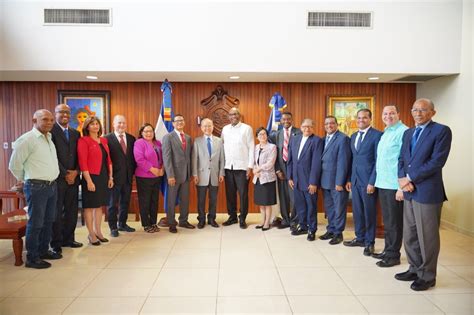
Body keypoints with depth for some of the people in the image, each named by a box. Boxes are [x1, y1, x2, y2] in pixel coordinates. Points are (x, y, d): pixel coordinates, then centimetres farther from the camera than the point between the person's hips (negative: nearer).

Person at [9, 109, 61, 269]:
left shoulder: (49, 138, 12)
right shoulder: (27, 139, -12)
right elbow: (14, 164, -9)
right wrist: (24, 179, 4)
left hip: (52, 185, 8)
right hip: (36, 187, -8)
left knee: (48, 220, 15)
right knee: (35, 223, 0)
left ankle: (44, 250, 29)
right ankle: (32, 258, 11)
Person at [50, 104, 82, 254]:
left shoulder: (75, 133, 14)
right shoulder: (51, 131, -5)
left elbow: (79, 156, 11)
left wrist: (75, 172, -4)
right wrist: (65, 174, -11)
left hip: (73, 178, 5)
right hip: (57, 178, -5)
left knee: (72, 211, 9)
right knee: (56, 212, 2)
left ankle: (68, 239, 21)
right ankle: (56, 243, 13)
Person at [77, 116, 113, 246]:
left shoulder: (104, 140, 11)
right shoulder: (83, 141, -8)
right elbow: (82, 162, -14)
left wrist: (110, 177, 9)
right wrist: (89, 181, -18)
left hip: (103, 177, 6)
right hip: (91, 177, -6)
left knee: (99, 205, 13)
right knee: (90, 206, 4)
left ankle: (98, 231, 24)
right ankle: (91, 234, 13)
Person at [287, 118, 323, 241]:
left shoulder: (317, 141, -9)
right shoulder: (294, 140, 9)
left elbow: (316, 163, -14)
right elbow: (290, 160, 12)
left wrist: (313, 182, -16)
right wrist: (290, 177, 8)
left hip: (309, 181, -5)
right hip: (296, 180, 5)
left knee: (311, 206, 7)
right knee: (299, 205, 14)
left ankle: (312, 229, 21)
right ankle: (302, 226, 30)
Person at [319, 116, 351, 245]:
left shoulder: (343, 138, -11)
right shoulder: (324, 139, 12)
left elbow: (342, 162, -16)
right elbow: (323, 159, 11)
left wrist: (339, 182, -19)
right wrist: (320, 180, 6)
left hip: (337, 181, -7)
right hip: (325, 180, 7)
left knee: (339, 208, 5)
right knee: (329, 208, 16)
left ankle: (338, 233, 17)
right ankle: (330, 230, 29)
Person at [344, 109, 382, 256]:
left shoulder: (377, 135, -8)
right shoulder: (353, 136, 14)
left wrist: (372, 182, -16)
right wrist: (349, 179, 11)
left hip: (368, 180, -6)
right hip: (355, 180, 6)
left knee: (369, 212, 5)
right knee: (357, 211, 13)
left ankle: (369, 242, 18)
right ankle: (360, 238, 27)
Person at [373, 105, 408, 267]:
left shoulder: (403, 132, -13)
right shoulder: (385, 133, 15)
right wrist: (376, 181, 16)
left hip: (395, 186, -9)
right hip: (383, 184, 9)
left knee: (394, 222, 3)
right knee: (387, 221, 17)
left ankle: (393, 255, 16)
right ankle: (387, 250, 30)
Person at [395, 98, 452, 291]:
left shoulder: (442, 131, -7)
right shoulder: (408, 133, 14)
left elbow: (437, 162, -16)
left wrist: (410, 178, -14)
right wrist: (402, 179, -7)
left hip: (427, 192, -7)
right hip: (409, 192, 7)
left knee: (427, 237, 4)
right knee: (409, 236, 15)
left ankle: (427, 276, 19)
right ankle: (415, 269, 31)